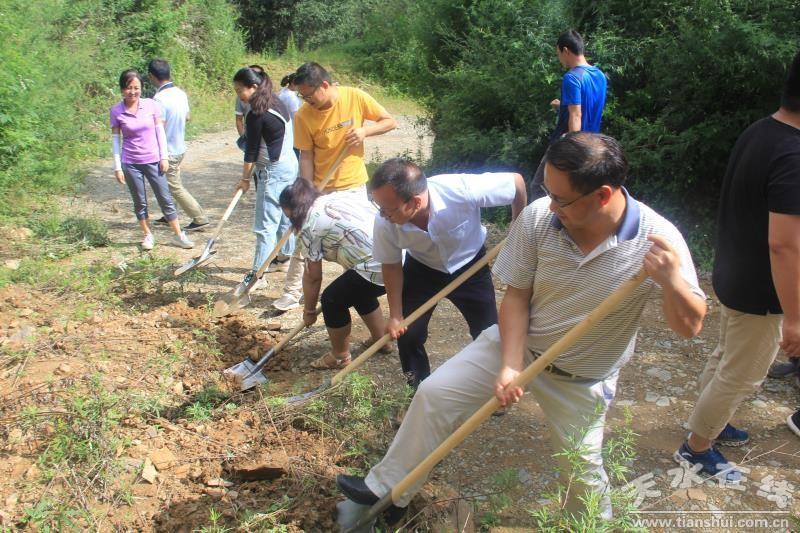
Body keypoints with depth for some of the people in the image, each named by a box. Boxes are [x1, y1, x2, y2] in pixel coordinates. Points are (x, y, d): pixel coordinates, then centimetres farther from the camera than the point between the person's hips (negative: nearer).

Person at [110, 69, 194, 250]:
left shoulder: (151, 105, -5)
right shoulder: (116, 111, -6)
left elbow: (160, 131, 2)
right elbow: (115, 139, -1)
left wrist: (164, 157, 0)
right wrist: (117, 167, -3)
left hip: (153, 161, 0)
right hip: (131, 164, 0)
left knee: (166, 200, 5)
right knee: (140, 202, 11)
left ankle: (178, 235, 14)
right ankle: (148, 235, 26)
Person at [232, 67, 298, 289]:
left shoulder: (256, 115, -18)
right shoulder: (277, 103, 8)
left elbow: (251, 150, -11)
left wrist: (245, 179, -1)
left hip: (273, 171, -9)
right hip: (289, 164, 9)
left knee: (266, 225, -6)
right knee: (285, 217, 19)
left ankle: (257, 273, -2)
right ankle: (288, 256, 32)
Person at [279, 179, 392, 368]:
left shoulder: (309, 226, -2)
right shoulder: (339, 197, 21)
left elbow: (313, 276, 5)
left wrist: (309, 311, 19)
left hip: (378, 267, -9)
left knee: (332, 299, 10)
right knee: (358, 291, 30)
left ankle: (340, 356, 25)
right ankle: (380, 340, 41)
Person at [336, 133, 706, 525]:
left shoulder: (656, 239, -27)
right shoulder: (538, 217, -22)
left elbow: (689, 327, -24)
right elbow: (516, 296, -11)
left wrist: (673, 281, -45)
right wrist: (509, 364, -20)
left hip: (581, 381, -1)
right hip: (517, 343, 2)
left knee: (582, 470, 13)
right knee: (435, 395, -2)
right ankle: (387, 488, 18)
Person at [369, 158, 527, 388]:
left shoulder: (462, 190, -41)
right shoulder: (385, 224, -31)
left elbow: (516, 181, -23)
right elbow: (391, 265, -10)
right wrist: (395, 315, -8)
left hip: (469, 266, -1)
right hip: (422, 269, 1)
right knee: (408, 334, -4)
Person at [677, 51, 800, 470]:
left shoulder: (758, 132, 0)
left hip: (733, 277, 9)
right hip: (759, 292, -9)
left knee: (725, 359, 26)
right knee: (740, 377, 9)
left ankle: (707, 423, 44)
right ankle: (696, 448, 25)